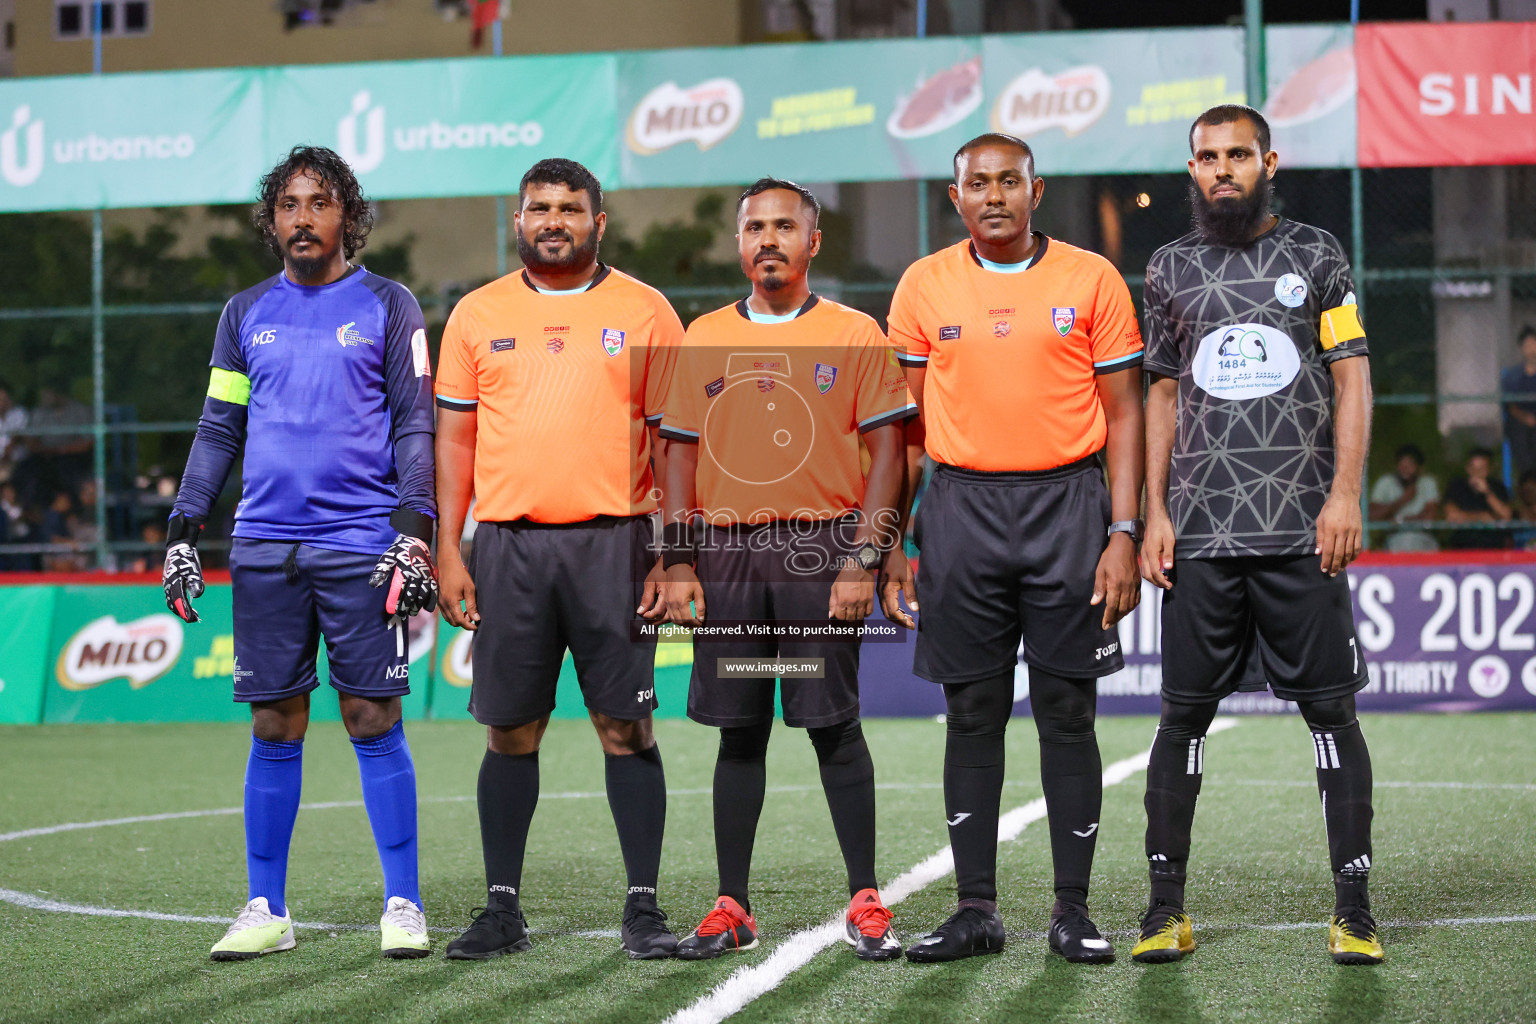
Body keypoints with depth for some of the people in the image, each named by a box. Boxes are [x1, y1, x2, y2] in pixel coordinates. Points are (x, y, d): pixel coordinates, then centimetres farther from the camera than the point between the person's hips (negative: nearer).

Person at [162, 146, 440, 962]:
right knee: (273, 728, 5)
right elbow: (218, 430, 16)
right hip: (264, 549, 3)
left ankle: (402, 904, 4)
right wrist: (181, 534, 8)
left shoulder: (387, 307, 4)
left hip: (362, 547, -3)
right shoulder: (246, 314, 13)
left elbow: (415, 426, 1)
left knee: (373, 721, -2)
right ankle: (266, 909, 12)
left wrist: (414, 532, -9)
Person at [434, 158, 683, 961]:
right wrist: (447, 554, 2)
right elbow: (454, 439, 10)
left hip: (614, 543, -2)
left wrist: (672, 555, -4)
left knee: (625, 727, -2)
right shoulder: (478, 315, 10)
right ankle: (502, 908, 11)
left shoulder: (644, 313, 6)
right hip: (508, 545, 2)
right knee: (509, 730, 4)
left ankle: (643, 907, 4)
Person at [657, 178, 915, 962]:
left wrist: (864, 560, -10)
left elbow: (887, 453, -2)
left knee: (835, 727, -3)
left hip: (821, 549, -3)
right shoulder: (704, 338, 11)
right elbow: (681, 454, 12)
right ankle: (731, 908, 10)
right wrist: (679, 564, 3)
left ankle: (865, 904, 4)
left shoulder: (855, 335, 2)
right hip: (726, 554, 3)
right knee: (738, 732, 5)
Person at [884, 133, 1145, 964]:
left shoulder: (1091, 280, 2)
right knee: (972, 714, 4)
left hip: (1067, 502, -1)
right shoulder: (924, 285, 7)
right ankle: (974, 910, 9)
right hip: (961, 507, 1)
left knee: (1067, 713, 1)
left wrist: (1123, 532, -6)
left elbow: (1122, 414, 3)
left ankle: (1073, 910, 7)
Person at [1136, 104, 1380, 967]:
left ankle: (1355, 909, 3)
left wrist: (1344, 493, -8)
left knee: (1332, 710, -2)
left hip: (1302, 532, -2)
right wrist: (1155, 512, 6)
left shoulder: (1316, 254, 7)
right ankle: (1167, 908, 7)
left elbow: (1352, 379, 4)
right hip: (1202, 533, 2)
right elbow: (1164, 396, 16)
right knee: (1185, 714, 1)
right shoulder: (1173, 269, 13)